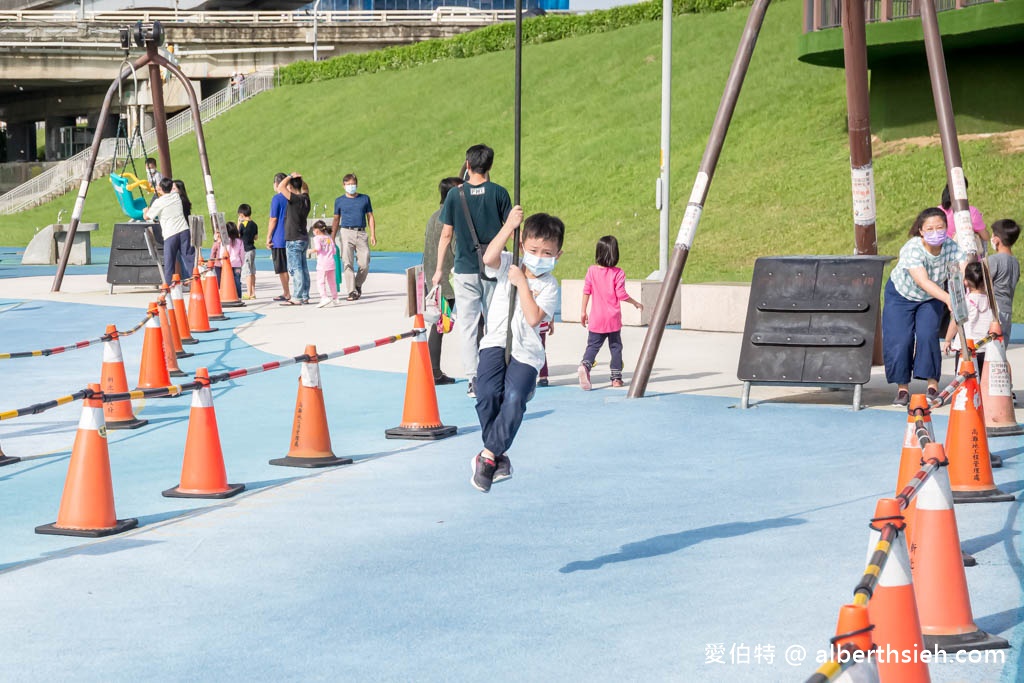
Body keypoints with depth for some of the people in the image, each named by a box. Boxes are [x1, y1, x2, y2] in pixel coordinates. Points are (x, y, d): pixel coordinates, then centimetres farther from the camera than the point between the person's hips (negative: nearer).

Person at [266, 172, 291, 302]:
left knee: (282, 268, -2)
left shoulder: (277, 198, -11)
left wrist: (268, 237, -6)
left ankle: (286, 294, -1)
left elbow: (273, 219, -12)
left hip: (279, 239, -7)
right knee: (289, 266, 11)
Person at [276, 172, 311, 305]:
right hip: (303, 239, 9)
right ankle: (305, 296, 15)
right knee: (303, 268, 11)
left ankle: (297, 298, -7)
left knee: (295, 269, -7)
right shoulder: (305, 198, 7)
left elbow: (281, 187, -24)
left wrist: (290, 176, -10)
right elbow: (305, 188, 30)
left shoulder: (295, 199, -17)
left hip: (294, 240, -9)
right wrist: (299, 179, 13)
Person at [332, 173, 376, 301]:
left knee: (364, 264, -3)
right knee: (347, 263, -8)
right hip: (346, 233, -1)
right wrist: (332, 238, 10)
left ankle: (358, 285, 22)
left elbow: (370, 217, 13)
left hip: (361, 233, 1)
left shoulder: (365, 199, 11)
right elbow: (336, 220, 14)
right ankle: (352, 291, -6)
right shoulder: (339, 201, 9)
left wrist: (373, 235, 4)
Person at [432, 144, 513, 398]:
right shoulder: (498, 193, -3)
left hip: (465, 269, 0)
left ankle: (473, 380, -3)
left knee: (467, 326, 3)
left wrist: (439, 269, 9)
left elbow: (446, 234, 0)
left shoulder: (455, 195, -2)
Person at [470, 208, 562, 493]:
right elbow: (489, 257, -19)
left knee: (514, 401, -22)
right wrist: (509, 226, -21)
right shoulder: (508, 265, 5)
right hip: (496, 342, 1)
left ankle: (488, 455, -6)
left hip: (525, 352, -1)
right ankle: (499, 457, -3)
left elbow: (533, 318, -17)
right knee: (488, 394, -19)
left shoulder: (549, 286, -1)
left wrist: (522, 283, -14)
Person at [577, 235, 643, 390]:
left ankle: (585, 364, -23)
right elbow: (621, 294, -11)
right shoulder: (618, 273, -10)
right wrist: (636, 303, 5)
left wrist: (583, 311, 9)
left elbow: (586, 291, 1)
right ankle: (616, 377, 12)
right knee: (615, 347, 10)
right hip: (613, 319, -2)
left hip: (596, 319, 2)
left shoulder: (592, 270, -1)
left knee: (593, 345, 5)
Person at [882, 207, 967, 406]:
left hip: (931, 299, 2)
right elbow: (923, 282, -47)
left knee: (927, 336, -18)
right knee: (899, 341, -9)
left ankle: (933, 385, -7)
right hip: (901, 295, -2)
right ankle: (902, 388, 7)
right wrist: (948, 299, -61)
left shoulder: (950, 247, -25)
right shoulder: (911, 250, -35)